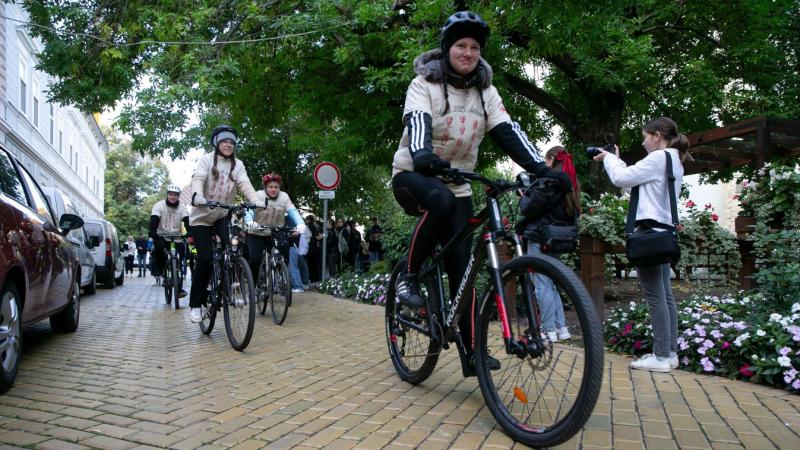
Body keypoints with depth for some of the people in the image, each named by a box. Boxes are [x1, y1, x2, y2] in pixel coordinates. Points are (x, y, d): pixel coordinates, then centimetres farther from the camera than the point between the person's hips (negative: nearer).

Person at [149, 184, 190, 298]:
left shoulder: (182, 208, -2)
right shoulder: (159, 206, -7)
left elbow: (187, 222, -16)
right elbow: (153, 221, -19)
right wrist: (151, 232, -39)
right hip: (162, 235, -2)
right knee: (158, 246, -33)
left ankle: (179, 287, -8)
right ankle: (158, 269, -2)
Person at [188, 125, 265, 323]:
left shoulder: (237, 165, 1)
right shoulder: (206, 160, -8)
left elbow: (244, 184, -15)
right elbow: (198, 179, -24)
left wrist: (256, 200, -35)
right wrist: (197, 196, -46)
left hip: (222, 216, 3)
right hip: (201, 217, -3)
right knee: (205, 259, -11)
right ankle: (195, 304, 5)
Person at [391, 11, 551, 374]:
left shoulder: (485, 92, 4)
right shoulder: (424, 84, -8)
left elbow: (508, 133, -8)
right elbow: (417, 121, -28)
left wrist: (541, 168, -24)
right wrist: (421, 153, -51)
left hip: (457, 185, 4)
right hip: (413, 175, -4)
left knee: (461, 266, -5)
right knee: (440, 201, -40)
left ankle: (472, 351, -1)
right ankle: (409, 277, -19)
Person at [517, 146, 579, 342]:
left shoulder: (550, 181, -14)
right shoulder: (569, 184, 14)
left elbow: (529, 209, -13)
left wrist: (524, 197, 7)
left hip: (540, 238, -9)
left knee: (542, 284, -3)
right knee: (551, 284, 15)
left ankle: (549, 330, 0)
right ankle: (561, 328, 16)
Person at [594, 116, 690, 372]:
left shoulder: (659, 158, -11)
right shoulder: (673, 161, 19)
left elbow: (621, 179, -12)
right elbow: (633, 183, 19)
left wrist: (609, 158, 5)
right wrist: (615, 160, 17)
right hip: (663, 231, 10)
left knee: (655, 296, -7)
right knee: (665, 295, 10)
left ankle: (661, 357, -4)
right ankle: (670, 352, 15)